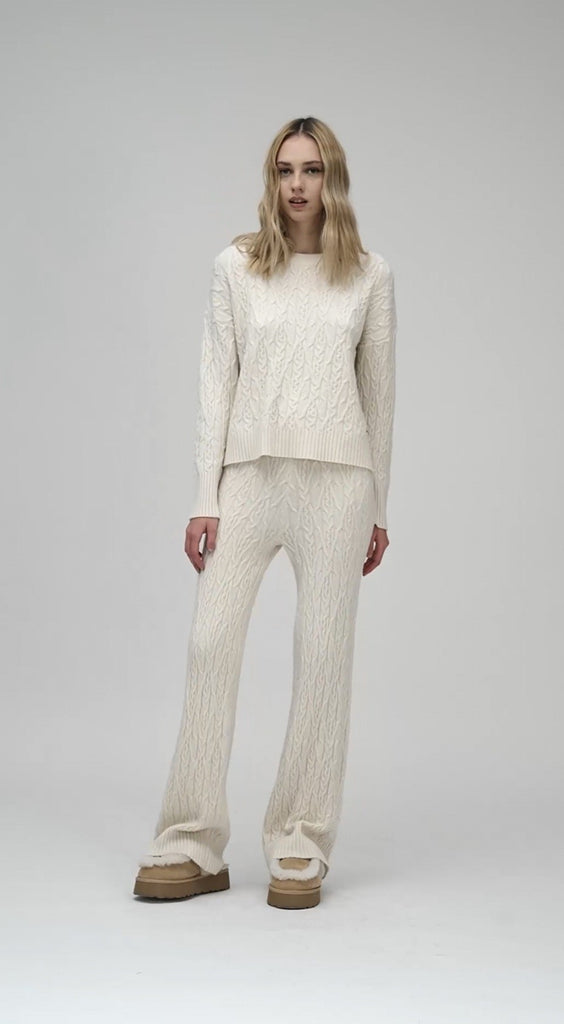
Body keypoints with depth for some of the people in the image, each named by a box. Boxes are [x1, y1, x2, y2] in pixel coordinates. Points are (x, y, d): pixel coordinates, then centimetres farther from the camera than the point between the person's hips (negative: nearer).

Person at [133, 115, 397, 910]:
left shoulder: (371, 274, 6)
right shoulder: (236, 266, 6)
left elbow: (379, 392, 10)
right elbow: (217, 383, 5)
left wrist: (378, 508, 10)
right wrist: (205, 499, -1)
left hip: (337, 478, 0)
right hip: (249, 472, 0)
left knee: (323, 656, 2)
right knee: (210, 645, -3)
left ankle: (300, 848, 12)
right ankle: (193, 847, 6)